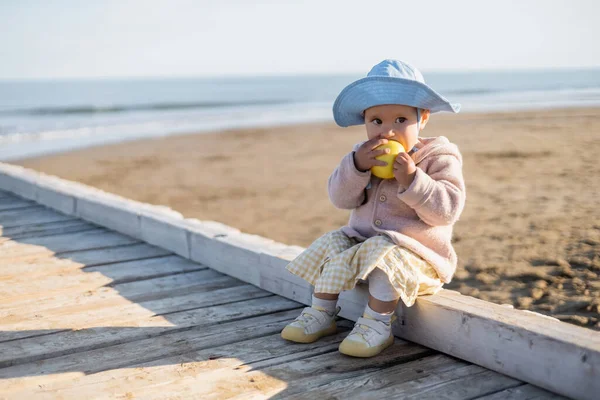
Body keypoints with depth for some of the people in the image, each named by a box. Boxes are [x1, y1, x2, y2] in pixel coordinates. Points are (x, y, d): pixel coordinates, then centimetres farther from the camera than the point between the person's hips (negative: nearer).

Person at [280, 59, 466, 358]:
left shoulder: (438, 157, -11)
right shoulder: (364, 154, 3)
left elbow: (447, 210, -21)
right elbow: (340, 198, -7)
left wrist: (412, 180, -32)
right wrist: (356, 166, -24)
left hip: (414, 252, -6)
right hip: (362, 239, 6)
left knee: (385, 257, -32)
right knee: (330, 247, -7)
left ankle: (377, 325, -21)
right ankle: (321, 314, 5)